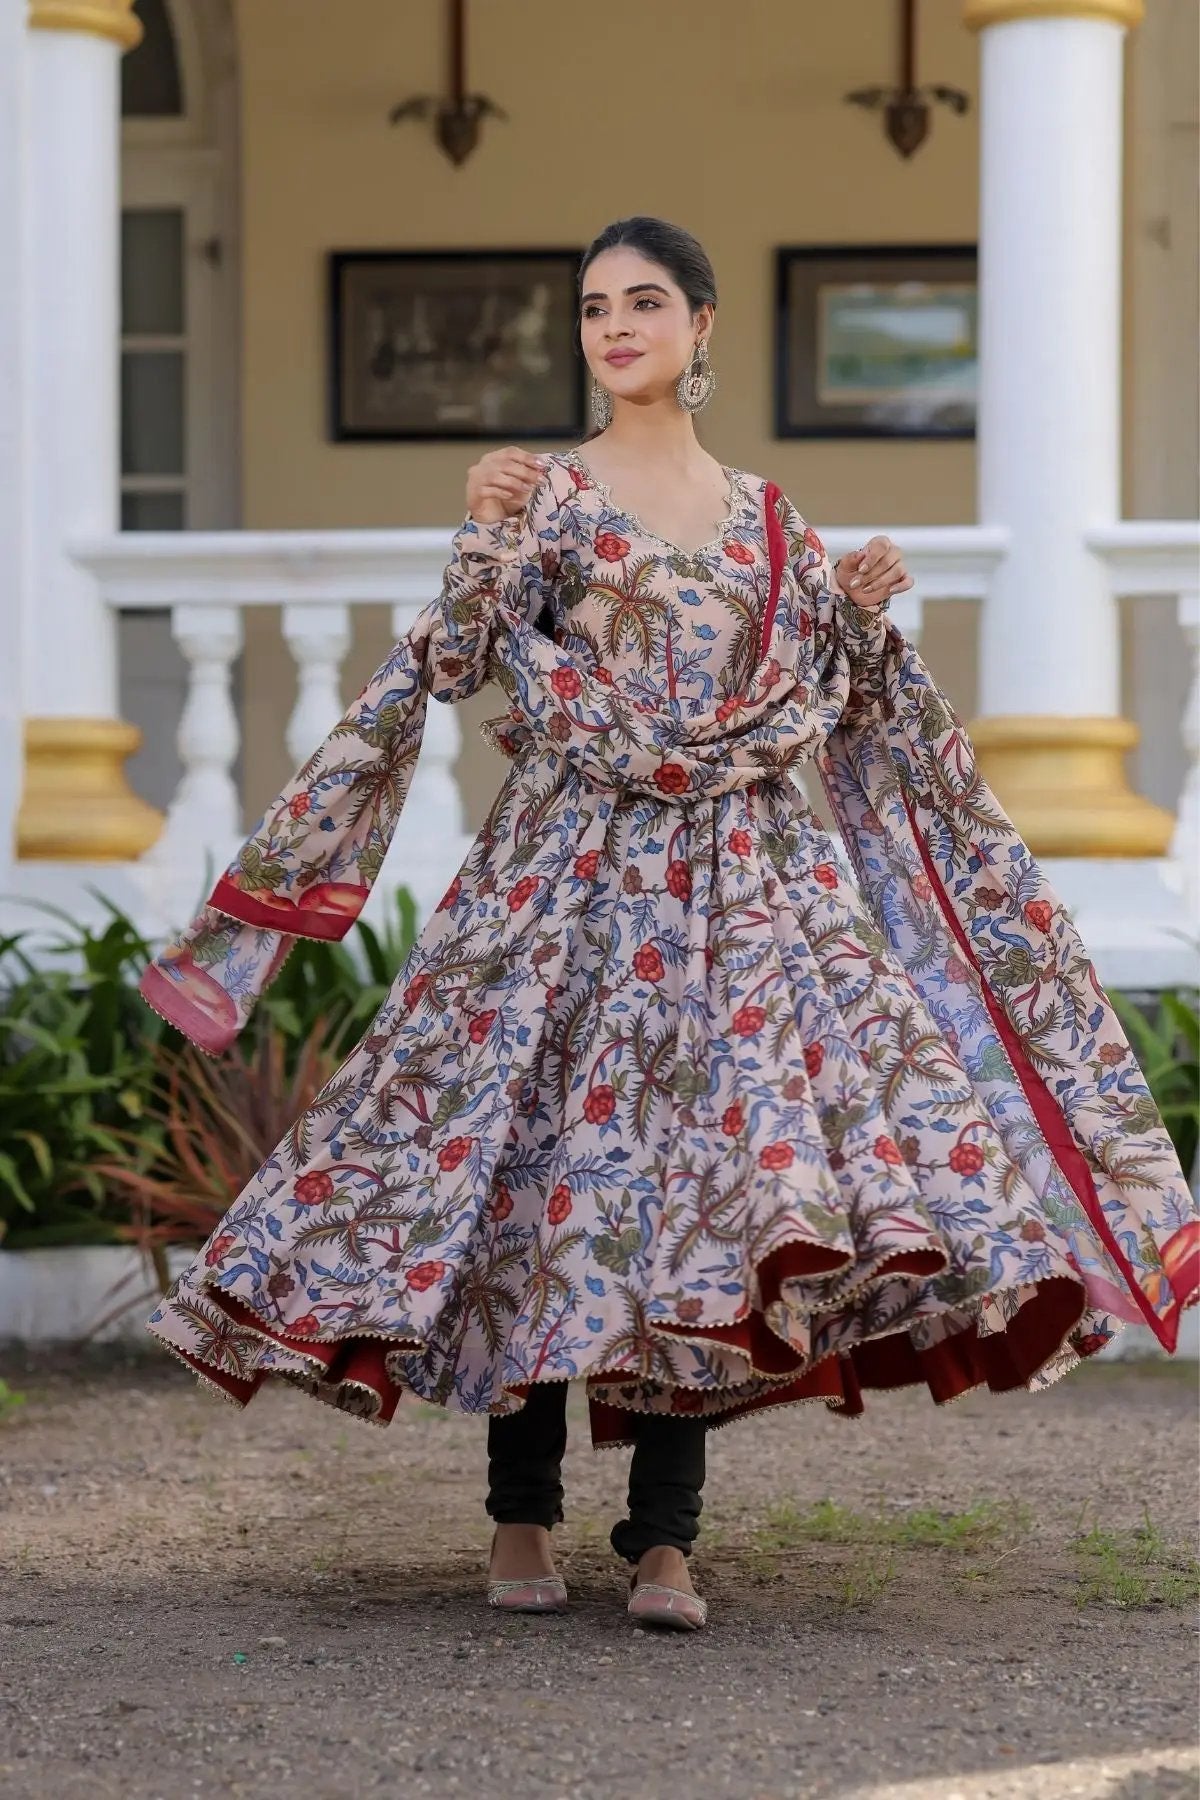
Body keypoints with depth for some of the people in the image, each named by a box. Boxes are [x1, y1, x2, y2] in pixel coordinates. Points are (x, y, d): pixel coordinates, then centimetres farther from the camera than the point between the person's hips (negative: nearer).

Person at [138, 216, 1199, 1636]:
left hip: (744, 873, 3)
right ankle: (521, 1518, 8)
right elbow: (455, 666, -4)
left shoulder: (764, 517, 14)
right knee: (545, 1147, -5)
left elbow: (826, 702, 17)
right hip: (571, 865, -2)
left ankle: (664, 1536, -4)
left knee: (716, 1148, -7)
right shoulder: (547, 493, 4)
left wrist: (859, 611, 1)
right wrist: (482, 533, -16)